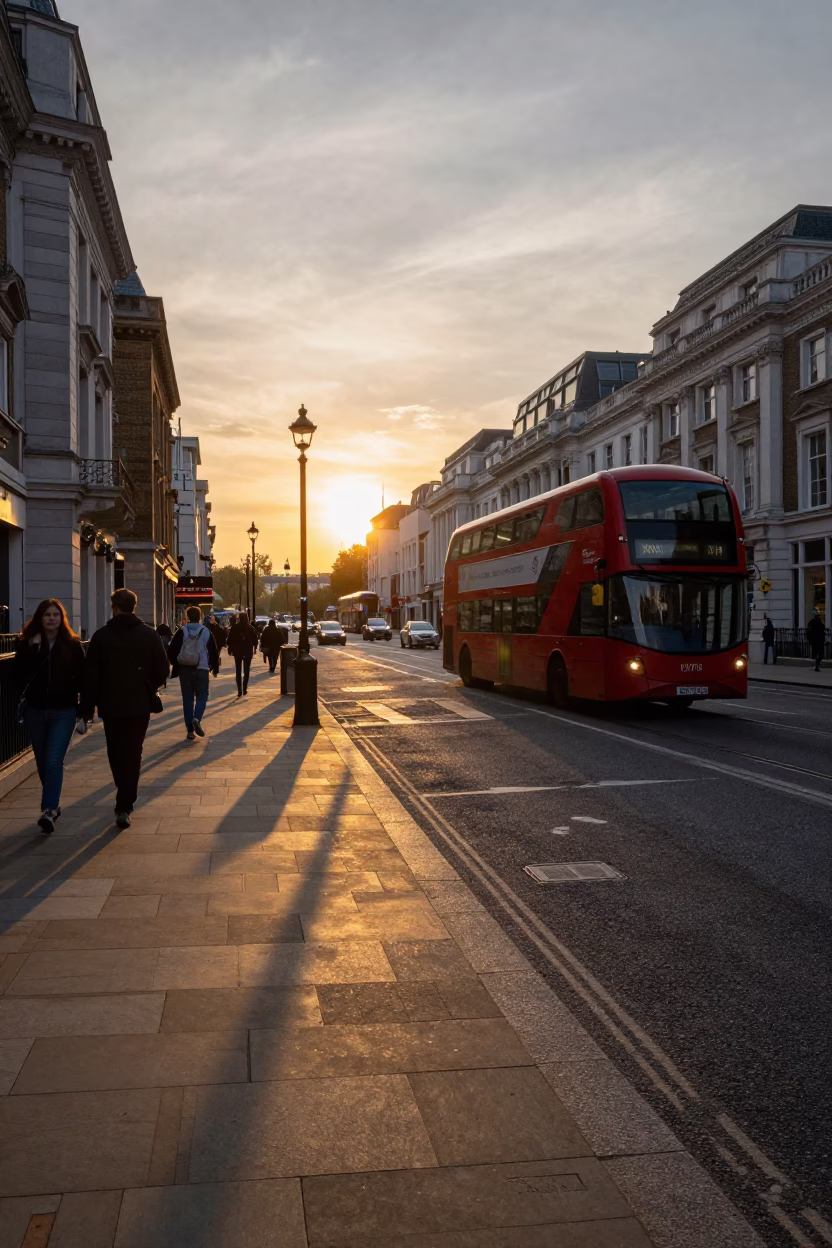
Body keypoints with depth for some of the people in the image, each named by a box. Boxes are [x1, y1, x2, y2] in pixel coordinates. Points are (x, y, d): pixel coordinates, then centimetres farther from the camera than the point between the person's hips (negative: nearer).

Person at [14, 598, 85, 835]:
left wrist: (83, 713, -3)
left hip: (63, 712, -3)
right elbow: (19, 676, -10)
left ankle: (49, 810, -15)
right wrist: (32, 650, -19)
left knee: (54, 762, -12)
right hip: (35, 711, 3)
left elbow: (82, 680, -1)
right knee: (43, 762, 14)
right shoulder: (27, 644, 0)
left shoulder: (72, 645, -3)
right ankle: (52, 805, 30)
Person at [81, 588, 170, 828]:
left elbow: (90, 675, -5)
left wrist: (87, 707, 2)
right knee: (132, 753, 5)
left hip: (110, 704, 0)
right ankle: (124, 805, -3)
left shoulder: (102, 636, -4)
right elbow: (163, 670, -4)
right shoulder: (149, 634, -4)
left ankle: (125, 799, 29)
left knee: (116, 752, 17)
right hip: (139, 704, 0)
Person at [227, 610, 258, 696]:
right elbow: (255, 640, -3)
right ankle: (244, 689, 5)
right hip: (248, 651, 0)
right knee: (246, 671, 12)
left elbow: (230, 640, -4)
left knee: (238, 671, 6)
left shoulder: (235, 628, -6)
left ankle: (240, 690, -2)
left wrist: (230, 649, 7)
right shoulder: (251, 628, -5)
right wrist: (254, 647, 12)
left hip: (237, 651, 0)